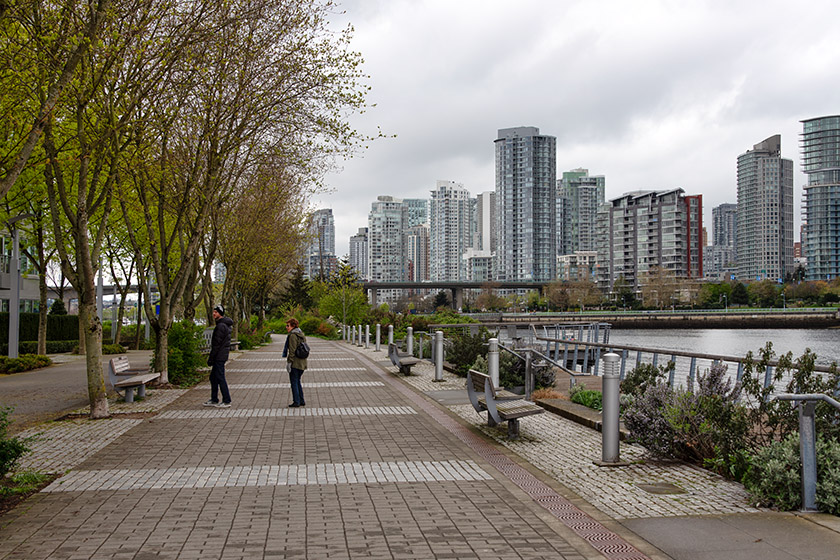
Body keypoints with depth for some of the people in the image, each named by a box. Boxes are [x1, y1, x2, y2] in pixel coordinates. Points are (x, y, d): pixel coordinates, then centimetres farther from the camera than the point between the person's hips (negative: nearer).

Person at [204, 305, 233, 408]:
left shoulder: (221, 326, -17)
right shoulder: (226, 325, 15)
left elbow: (217, 343, -19)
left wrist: (211, 358, -16)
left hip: (219, 356, -10)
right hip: (221, 356, 10)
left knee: (220, 378, -6)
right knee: (213, 377, 15)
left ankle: (226, 401, -3)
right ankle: (214, 400, 20)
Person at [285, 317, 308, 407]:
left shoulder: (292, 335, -14)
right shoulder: (301, 335, 13)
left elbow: (292, 350, -19)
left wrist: (289, 362, -16)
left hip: (294, 363, -9)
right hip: (302, 363, 9)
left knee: (294, 382, 0)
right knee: (298, 382, 17)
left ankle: (296, 402, 3)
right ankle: (302, 401, 19)